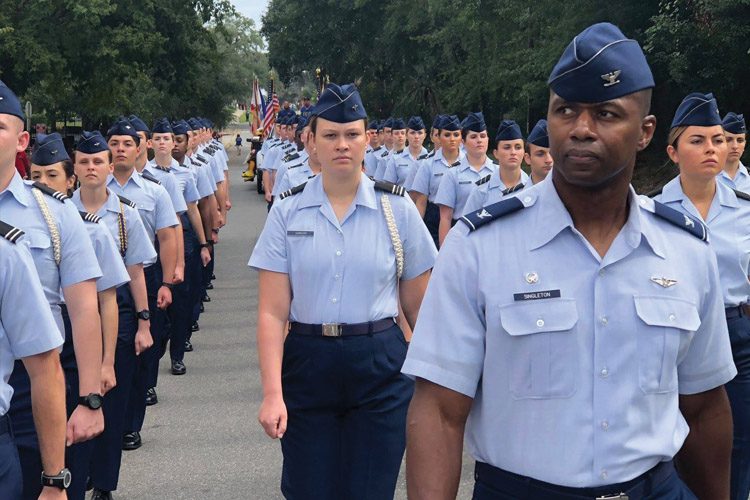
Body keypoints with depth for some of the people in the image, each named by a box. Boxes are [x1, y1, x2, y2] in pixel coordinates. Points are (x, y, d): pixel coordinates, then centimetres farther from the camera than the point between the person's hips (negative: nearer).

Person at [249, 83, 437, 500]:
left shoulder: (398, 210, -1)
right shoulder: (287, 212, 0)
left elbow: (419, 308, 3)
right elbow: (273, 312, -5)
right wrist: (273, 393, -13)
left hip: (381, 369, -1)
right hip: (306, 367, 1)